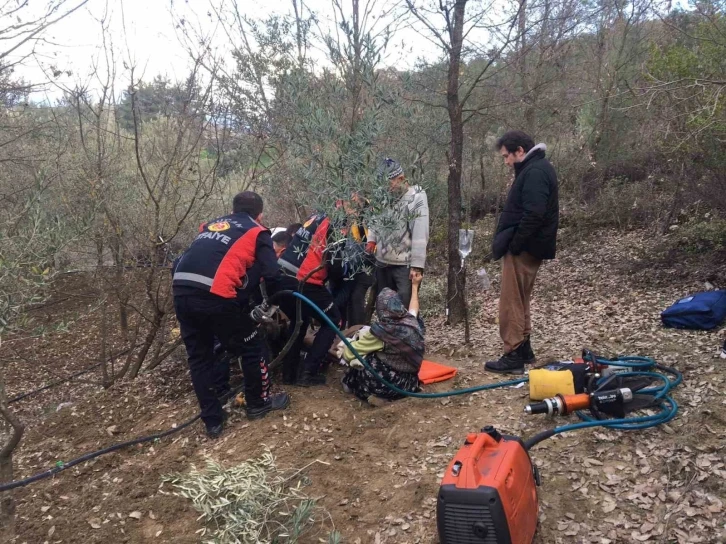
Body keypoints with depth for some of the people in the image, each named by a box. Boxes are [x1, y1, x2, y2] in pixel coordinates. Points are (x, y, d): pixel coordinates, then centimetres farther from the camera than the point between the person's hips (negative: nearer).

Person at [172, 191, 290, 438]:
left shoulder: (210, 225, 29)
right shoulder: (257, 233, 13)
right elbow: (272, 275, 3)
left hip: (181, 291, 6)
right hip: (215, 295, -5)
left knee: (199, 356, 19)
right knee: (251, 347, 16)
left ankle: (212, 420, 25)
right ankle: (258, 403, 31)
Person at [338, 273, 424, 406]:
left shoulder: (380, 331, -18)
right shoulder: (412, 321, -3)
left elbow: (349, 353, -11)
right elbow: (413, 309, 24)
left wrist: (342, 347, 11)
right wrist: (415, 286, 38)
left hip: (386, 384, -5)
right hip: (408, 382, 6)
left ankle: (377, 393, 8)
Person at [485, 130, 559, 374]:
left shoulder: (534, 171, -16)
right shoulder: (536, 168, 17)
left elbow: (533, 214, -27)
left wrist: (514, 245, -21)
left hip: (522, 249, -11)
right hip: (527, 247, 11)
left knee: (511, 304, -4)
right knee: (520, 301, 17)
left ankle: (514, 356, 3)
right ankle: (523, 350, 26)